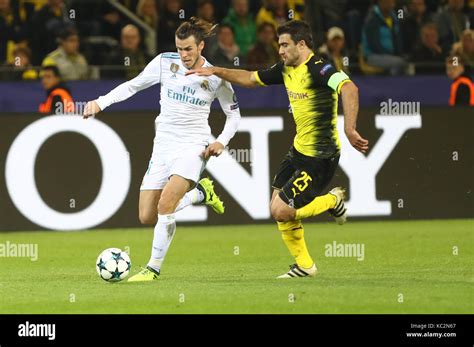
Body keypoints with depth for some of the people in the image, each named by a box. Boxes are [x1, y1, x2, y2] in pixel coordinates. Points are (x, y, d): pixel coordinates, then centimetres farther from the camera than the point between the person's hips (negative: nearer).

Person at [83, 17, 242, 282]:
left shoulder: (215, 77, -6)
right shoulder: (165, 63, -2)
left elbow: (234, 114, 6)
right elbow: (133, 85, 7)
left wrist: (221, 142, -10)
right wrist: (101, 102, -5)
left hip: (193, 147, -4)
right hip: (163, 145, 4)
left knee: (165, 204, -25)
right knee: (147, 218, 1)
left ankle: (154, 268, -11)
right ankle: (200, 193, 25)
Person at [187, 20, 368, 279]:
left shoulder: (318, 69, -21)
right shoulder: (286, 70, 7)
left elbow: (349, 88, -38)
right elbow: (250, 79, 21)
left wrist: (349, 129, -48)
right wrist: (216, 71, 12)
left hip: (319, 158, -9)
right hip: (298, 150, 9)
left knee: (281, 211, -11)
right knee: (277, 209, 10)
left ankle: (333, 201, 11)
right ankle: (304, 265, 23)